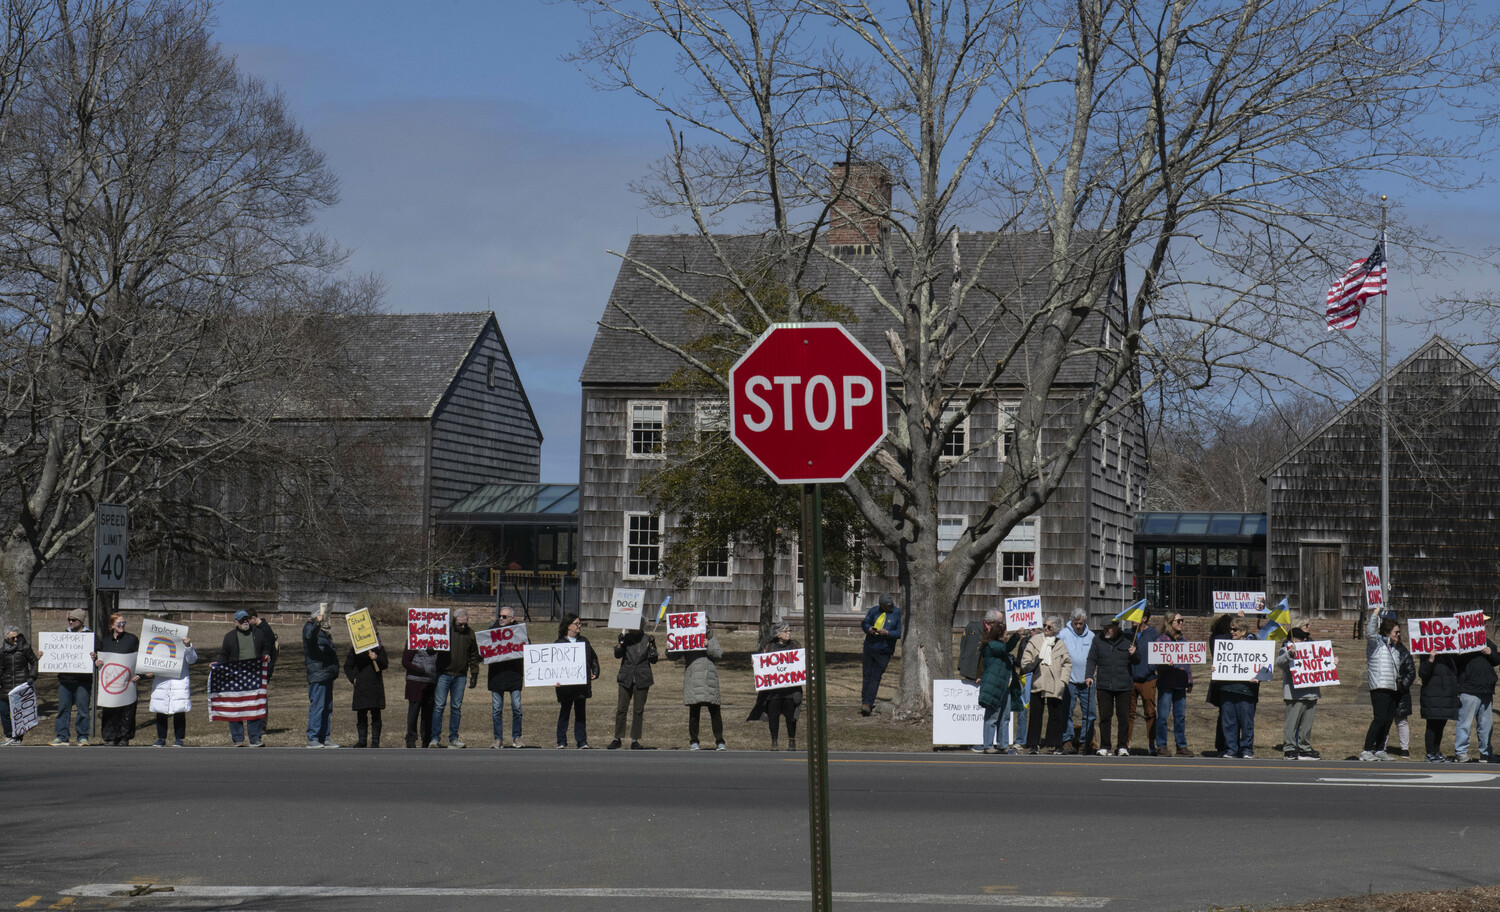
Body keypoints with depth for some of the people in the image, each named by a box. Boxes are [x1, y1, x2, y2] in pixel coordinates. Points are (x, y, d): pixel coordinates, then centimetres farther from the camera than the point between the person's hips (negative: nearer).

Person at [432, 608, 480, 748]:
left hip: (460, 676, 3)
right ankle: (435, 738, -3)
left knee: (457, 707, 6)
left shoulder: (470, 633, 8)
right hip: (443, 674, -3)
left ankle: (453, 738, 12)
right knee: (439, 706, -5)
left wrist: (474, 674, 10)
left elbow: (474, 655, 14)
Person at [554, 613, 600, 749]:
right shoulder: (559, 643, -1)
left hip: (582, 685, 4)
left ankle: (582, 742, 7)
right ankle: (561, 742, 13)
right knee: (564, 712, 5)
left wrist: (595, 671, 6)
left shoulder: (584, 641, 14)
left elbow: (593, 658, 20)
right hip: (565, 685, -4)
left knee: (581, 713, 5)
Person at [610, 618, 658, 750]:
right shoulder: (626, 637, 4)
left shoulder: (647, 639, 4)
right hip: (626, 679, 0)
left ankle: (635, 741, 7)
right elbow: (617, 654, -4)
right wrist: (620, 642, -18)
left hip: (642, 679, 0)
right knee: (621, 708, -3)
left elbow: (653, 660, 3)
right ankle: (618, 738, 6)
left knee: (638, 710, 2)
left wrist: (652, 646, -12)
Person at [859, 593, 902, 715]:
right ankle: (865, 703, 14)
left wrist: (887, 633, -23)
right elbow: (864, 623, 13)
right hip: (869, 647, 3)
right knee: (867, 676, 6)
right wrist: (869, 629, -10)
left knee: (875, 678, -6)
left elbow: (900, 632, -8)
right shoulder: (874, 610, 4)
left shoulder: (898, 614, -5)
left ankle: (867, 704, -9)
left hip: (884, 651, -3)